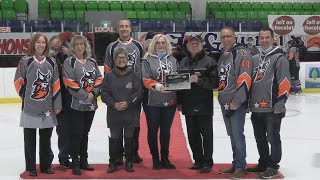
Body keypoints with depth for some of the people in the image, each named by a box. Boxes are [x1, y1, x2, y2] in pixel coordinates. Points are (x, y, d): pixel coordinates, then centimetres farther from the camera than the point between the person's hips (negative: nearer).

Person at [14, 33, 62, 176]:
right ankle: (31, 167, 16)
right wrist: (26, 97, 2)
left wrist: (57, 104, 2)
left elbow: (56, 85, 6)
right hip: (30, 107, -3)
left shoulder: (51, 62, 6)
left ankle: (45, 165, 23)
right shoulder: (25, 61, -3)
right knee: (30, 138, 5)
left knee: (46, 138, 11)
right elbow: (18, 82, 2)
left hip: (47, 108, 3)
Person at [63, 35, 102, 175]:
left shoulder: (92, 62, 11)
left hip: (91, 105, 6)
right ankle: (75, 164, 7)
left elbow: (99, 79, 10)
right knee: (76, 134, -3)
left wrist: (94, 93, -8)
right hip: (75, 105, -5)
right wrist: (85, 96, -17)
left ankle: (83, 161, 25)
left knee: (85, 133, 14)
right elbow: (70, 83, -15)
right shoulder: (69, 62, -7)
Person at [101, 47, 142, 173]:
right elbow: (104, 93, 0)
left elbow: (139, 92, -2)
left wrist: (128, 103, -14)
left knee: (129, 138, 8)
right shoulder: (109, 76, 5)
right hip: (114, 114, 1)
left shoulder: (134, 75, 2)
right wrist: (113, 104, -13)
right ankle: (113, 162, 18)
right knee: (114, 138, 6)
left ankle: (129, 162, 20)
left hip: (130, 114, 0)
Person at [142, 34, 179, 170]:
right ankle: (155, 159, 19)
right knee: (153, 130, 6)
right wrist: (158, 86, -26)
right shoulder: (148, 60, 0)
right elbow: (146, 80, -9)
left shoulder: (173, 60, 11)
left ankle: (165, 158, 22)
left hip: (170, 101, 3)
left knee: (166, 130, 11)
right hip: (152, 102, -3)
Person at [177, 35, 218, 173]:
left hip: (204, 106, -6)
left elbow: (214, 82, -12)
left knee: (206, 134, 1)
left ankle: (207, 162, 10)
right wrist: (179, 101, 12)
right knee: (192, 135, 12)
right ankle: (198, 160, 24)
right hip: (188, 105, 6)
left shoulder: (209, 62, -5)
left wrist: (199, 80, -22)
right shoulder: (183, 62, 12)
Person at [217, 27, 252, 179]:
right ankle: (236, 164, 24)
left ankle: (240, 167, 1)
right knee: (232, 135, 14)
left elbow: (244, 79, -19)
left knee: (237, 134, -8)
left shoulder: (242, 53, -11)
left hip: (237, 103, -8)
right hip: (225, 102, 9)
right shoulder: (222, 55, 16)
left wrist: (236, 101, -21)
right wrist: (222, 98, 16)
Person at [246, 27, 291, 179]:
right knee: (260, 138, 15)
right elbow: (249, 80, 22)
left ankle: (272, 166, 13)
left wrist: (280, 102, -16)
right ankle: (263, 163, 29)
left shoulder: (279, 58, -5)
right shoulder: (254, 59, 16)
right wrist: (249, 101, 17)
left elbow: (285, 82, -11)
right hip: (256, 108, 7)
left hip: (272, 109, -7)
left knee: (273, 138, 2)